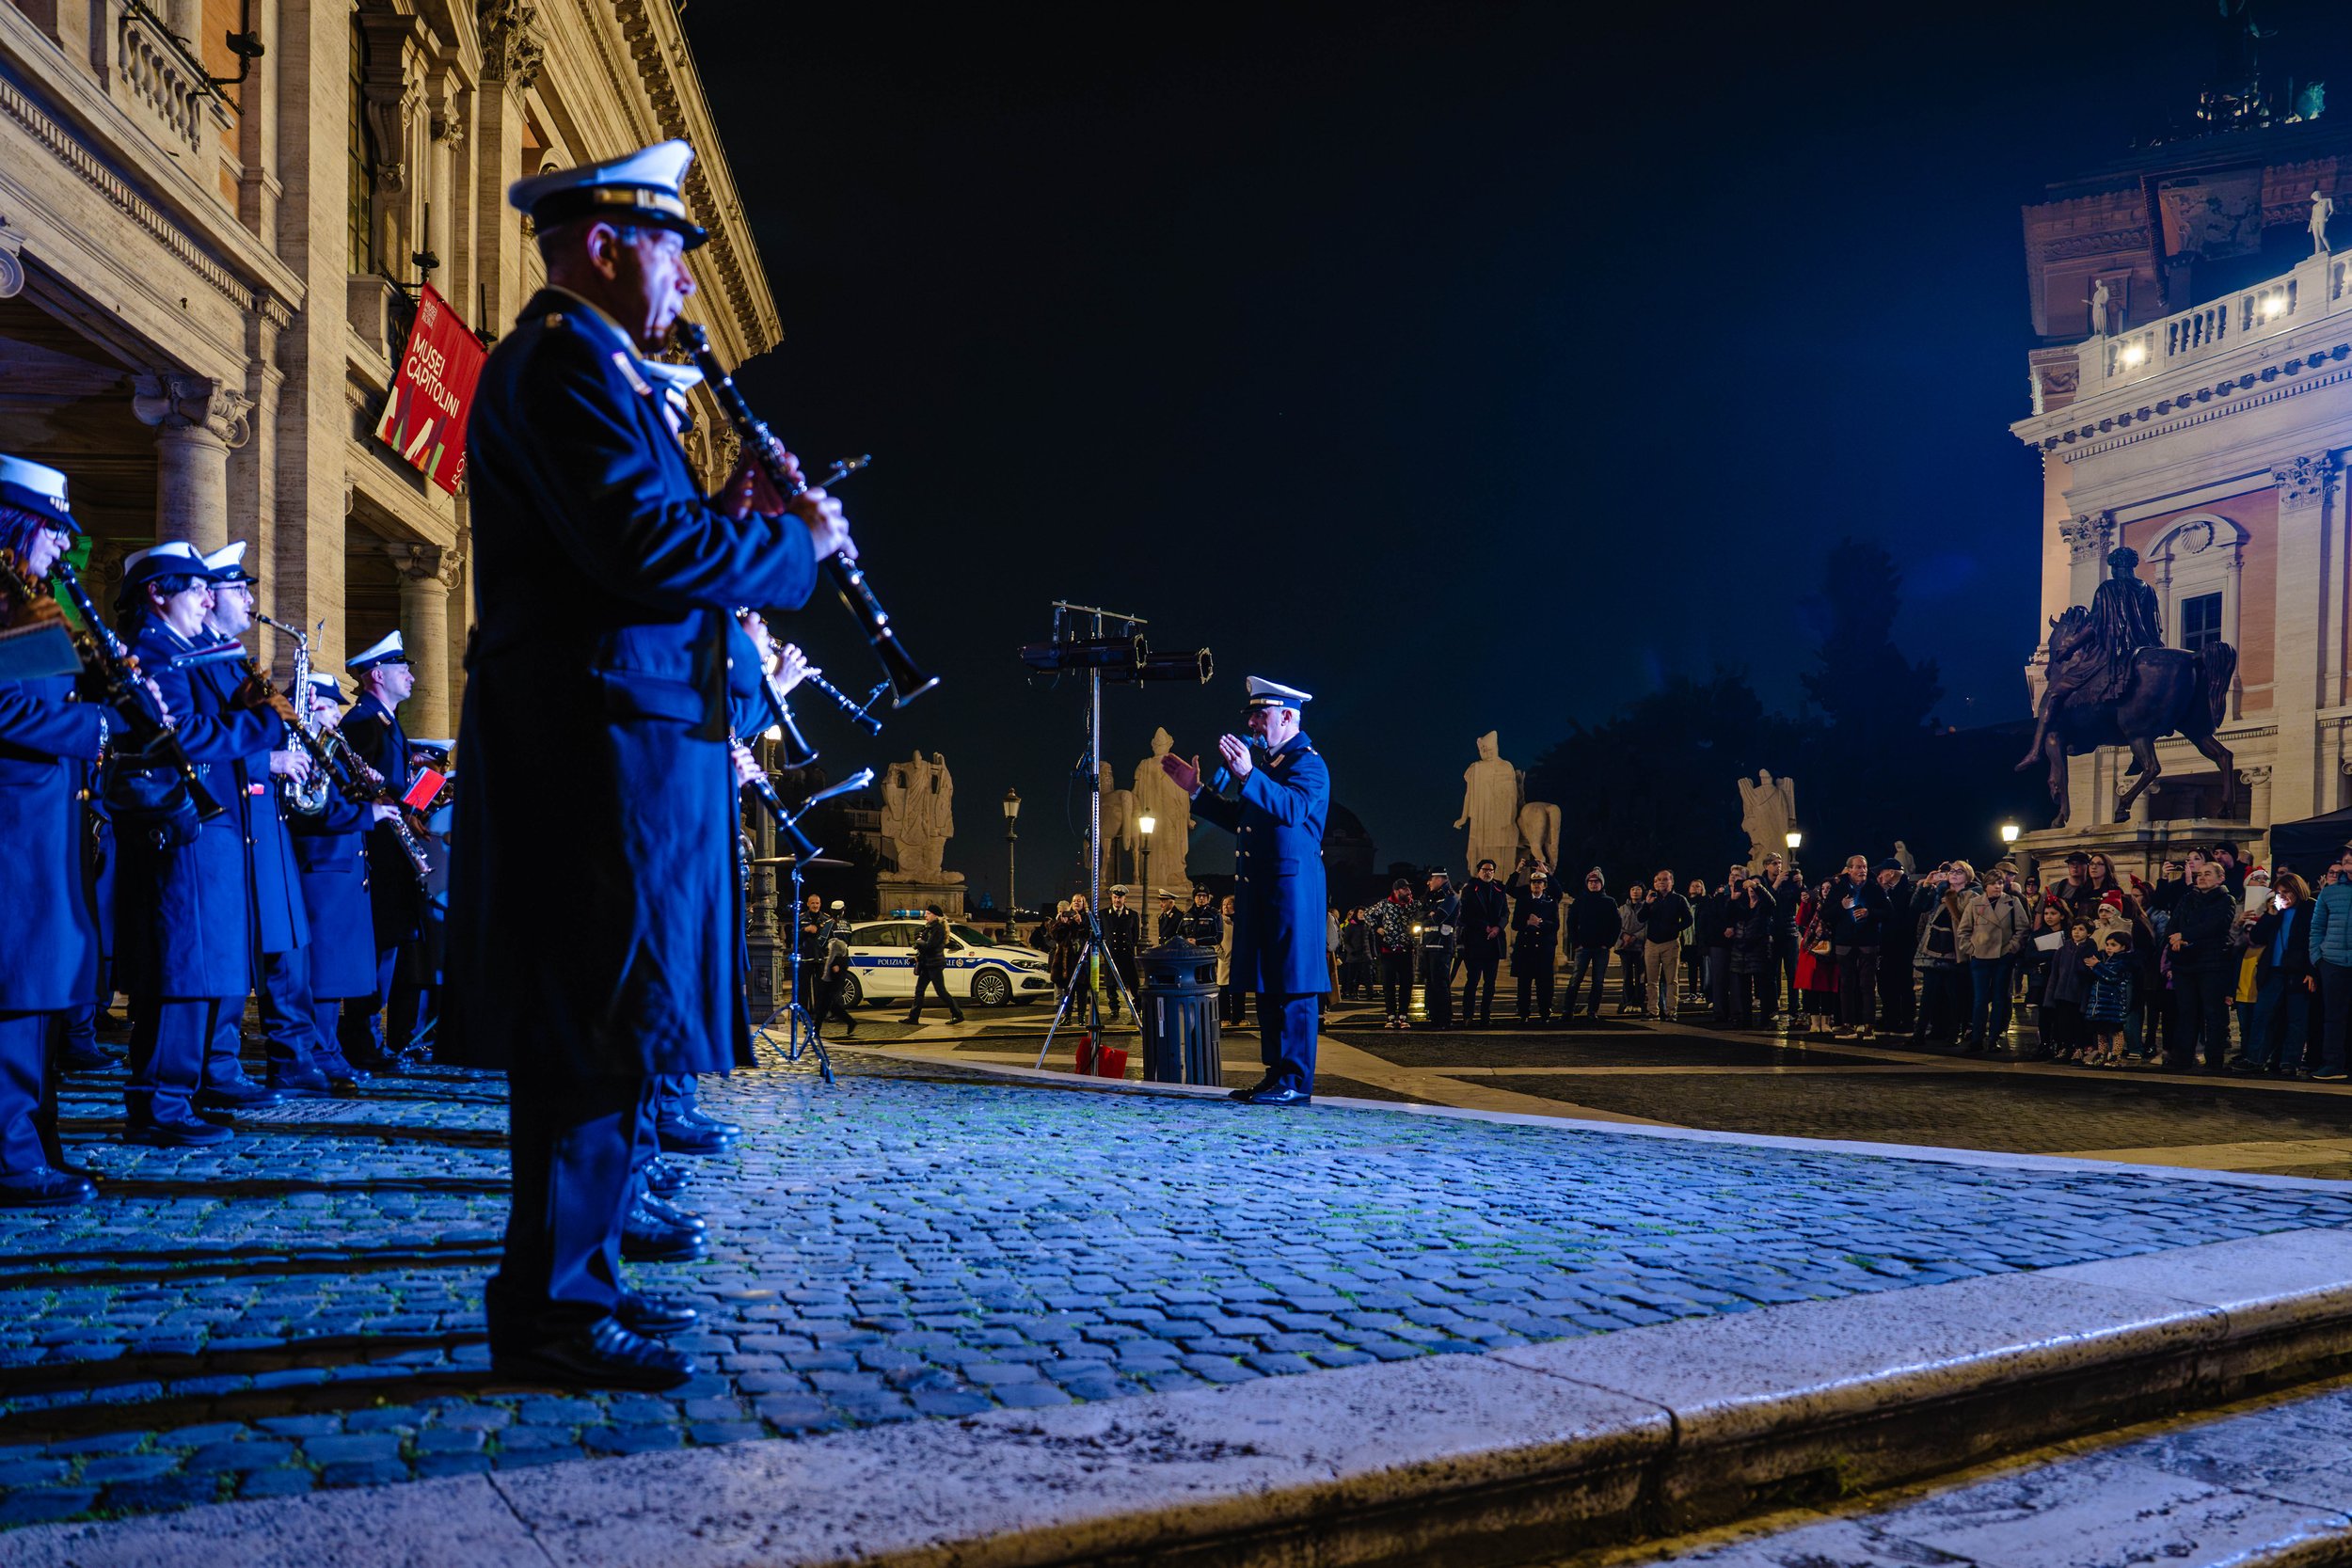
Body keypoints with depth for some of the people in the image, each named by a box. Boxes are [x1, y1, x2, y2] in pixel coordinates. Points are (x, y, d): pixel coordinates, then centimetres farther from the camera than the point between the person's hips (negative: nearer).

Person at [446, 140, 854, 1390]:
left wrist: (726, 517, 9)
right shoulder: (565, 360, -10)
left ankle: (573, 1280, 23)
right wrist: (795, 539, -10)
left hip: (604, 741, 11)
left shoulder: (571, 364, 24)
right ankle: (551, 1310, 2)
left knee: (592, 1038, 14)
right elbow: (647, 547, -23)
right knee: (604, 1036, -7)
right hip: (600, 741, -11)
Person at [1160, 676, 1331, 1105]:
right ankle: (1276, 1075, 18)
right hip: (1262, 890, 10)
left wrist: (1248, 776, -39)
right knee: (1267, 984, 12)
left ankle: (1296, 1082, -4)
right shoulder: (1270, 763, 21)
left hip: (1292, 889, -10)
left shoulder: (1307, 762, -8)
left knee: (1293, 985, -7)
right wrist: (1197, 791, 20)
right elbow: (1241, 821, 25)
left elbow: (1293, 808, -28)